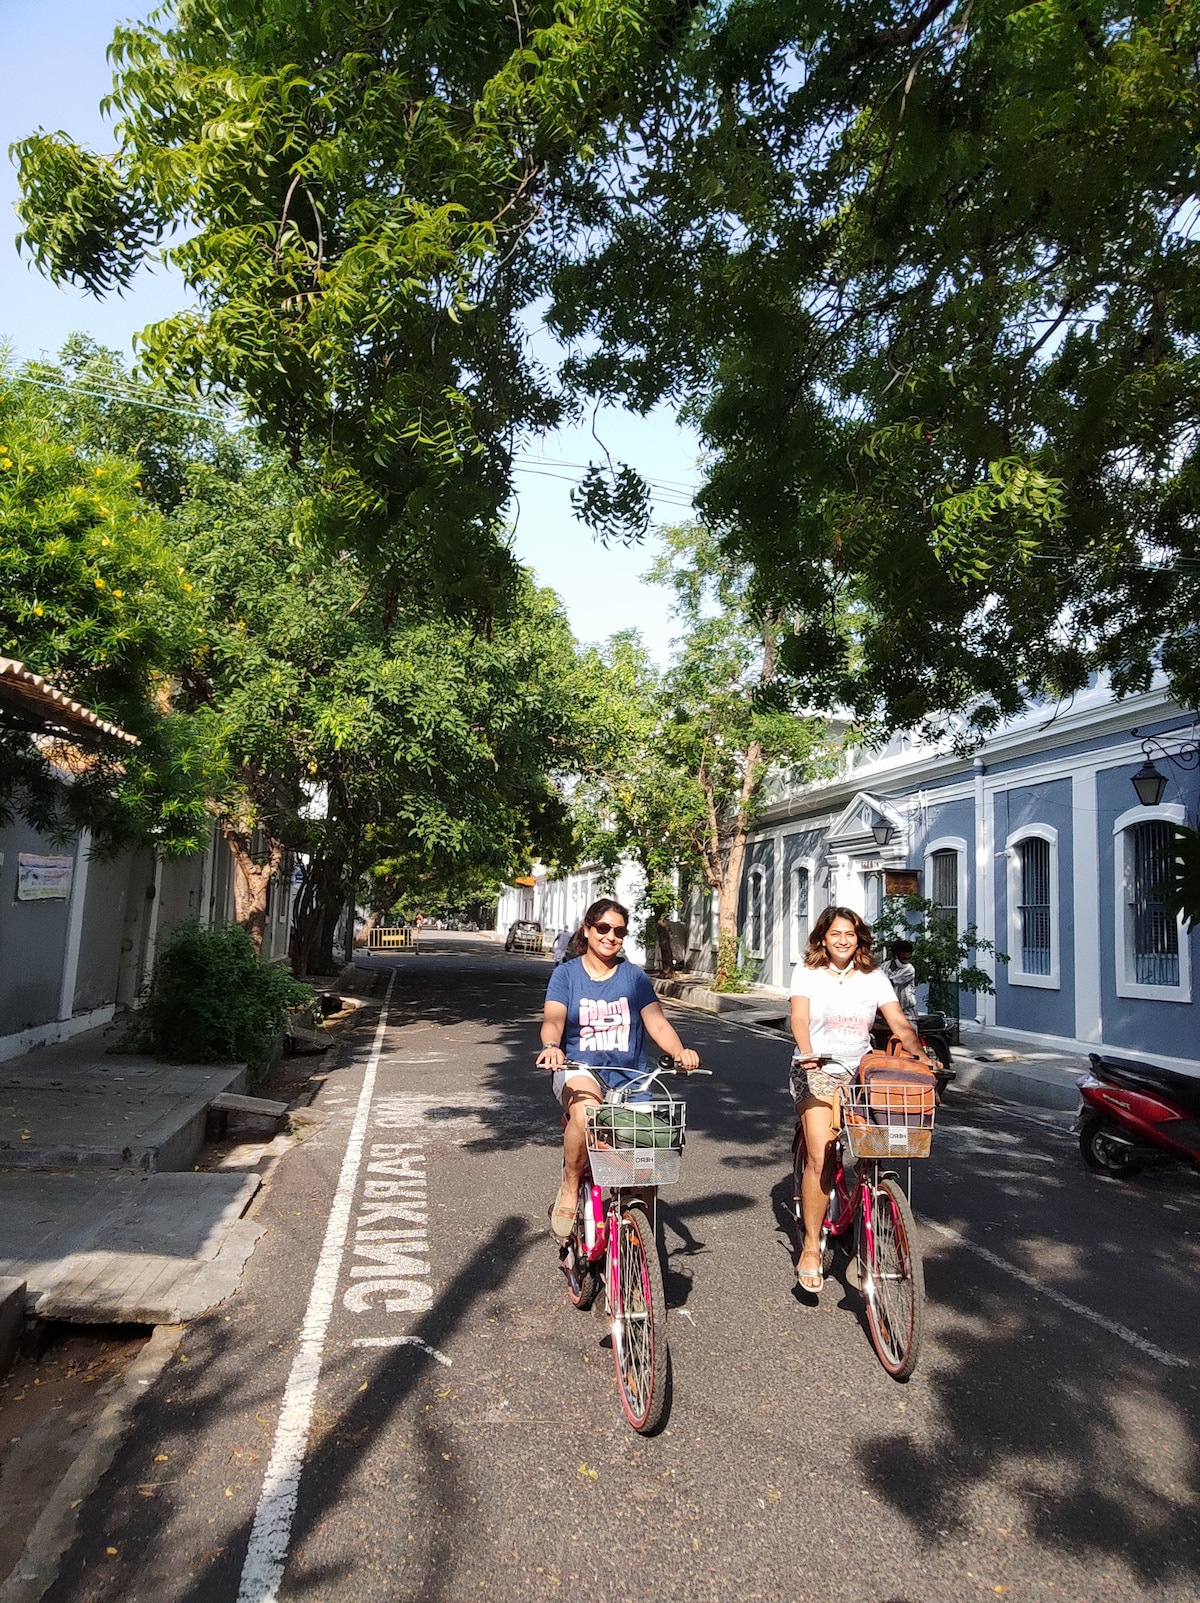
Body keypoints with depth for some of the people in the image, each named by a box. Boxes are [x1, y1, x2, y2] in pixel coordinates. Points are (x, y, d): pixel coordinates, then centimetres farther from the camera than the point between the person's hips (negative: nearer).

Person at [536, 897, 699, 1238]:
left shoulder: (634, 976, 7)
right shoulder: (566, 973, 3)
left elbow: (657, 1022, -3)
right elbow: (553, 1019, -12)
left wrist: (680, 1051, -23)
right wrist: (551, 1046, -34)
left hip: (629, 1077, 2)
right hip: (580, 1070, -2)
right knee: (585, 1111, -36)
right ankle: (569, 1191, -13)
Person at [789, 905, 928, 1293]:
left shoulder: (873, 978, 9)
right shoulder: (807, 973, 2)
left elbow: (899, 1024, 1)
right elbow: (800, 1017, -12)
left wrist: (920, 1055, -18)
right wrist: (806, 1052, -30)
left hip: (860, 1071, 3)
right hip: (817, 1071, -3)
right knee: (821, 1158, -15)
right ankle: (811, 1248, -4)